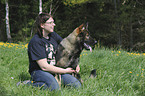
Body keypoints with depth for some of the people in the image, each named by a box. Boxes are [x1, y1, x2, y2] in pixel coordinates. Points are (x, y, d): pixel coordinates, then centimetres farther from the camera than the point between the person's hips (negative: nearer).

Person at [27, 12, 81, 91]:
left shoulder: (53, 35, 7)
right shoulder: (35, 42, -15)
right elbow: (44, 66, -18)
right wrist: (65, 71, -13)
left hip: (55, 69, 6)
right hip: (39, 71, -6)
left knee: (77, 85, -14)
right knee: (54, 87, -35)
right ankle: (32, 84, -11)